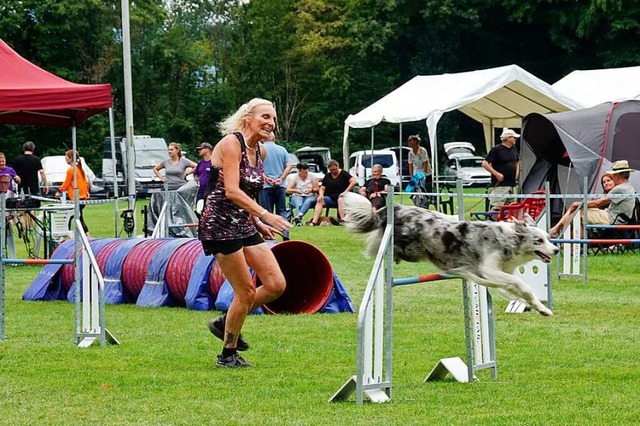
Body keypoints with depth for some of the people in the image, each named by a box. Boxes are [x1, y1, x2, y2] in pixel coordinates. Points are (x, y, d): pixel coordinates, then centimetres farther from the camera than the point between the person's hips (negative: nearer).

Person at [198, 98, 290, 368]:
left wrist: (258, 223, 12)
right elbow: (232, 191, -24)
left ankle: (226, 324, 21)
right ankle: (228, 355, 10)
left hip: (244, 226, 8)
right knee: (247, 293, -6)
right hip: (220, 224, -8)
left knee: (276, 285, 1)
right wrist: (264, 214, -31)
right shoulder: (231, 143, -14)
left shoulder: (260, 151, 11)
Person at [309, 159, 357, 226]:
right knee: (320, 201, -22)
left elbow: (354, 181, -12)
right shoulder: (327, 176, 16)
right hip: (331, 197, 4)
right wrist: (321, 195, -9)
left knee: (341, 200, -38)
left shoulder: (343, 174, 1)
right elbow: (322, 188, 14)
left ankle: (343, 220, -52)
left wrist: (346, 191, -21)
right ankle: (314, 221, -34)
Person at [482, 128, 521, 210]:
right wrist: (496, 174, -17)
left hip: (512, 185, 8)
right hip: (500, 184, -8)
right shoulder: (496, 149, -10)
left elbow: (517, 162, 31)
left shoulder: (514, 149, 13)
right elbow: (485, 164, -12)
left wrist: (516, 174, 16)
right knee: (496, 208, -13)